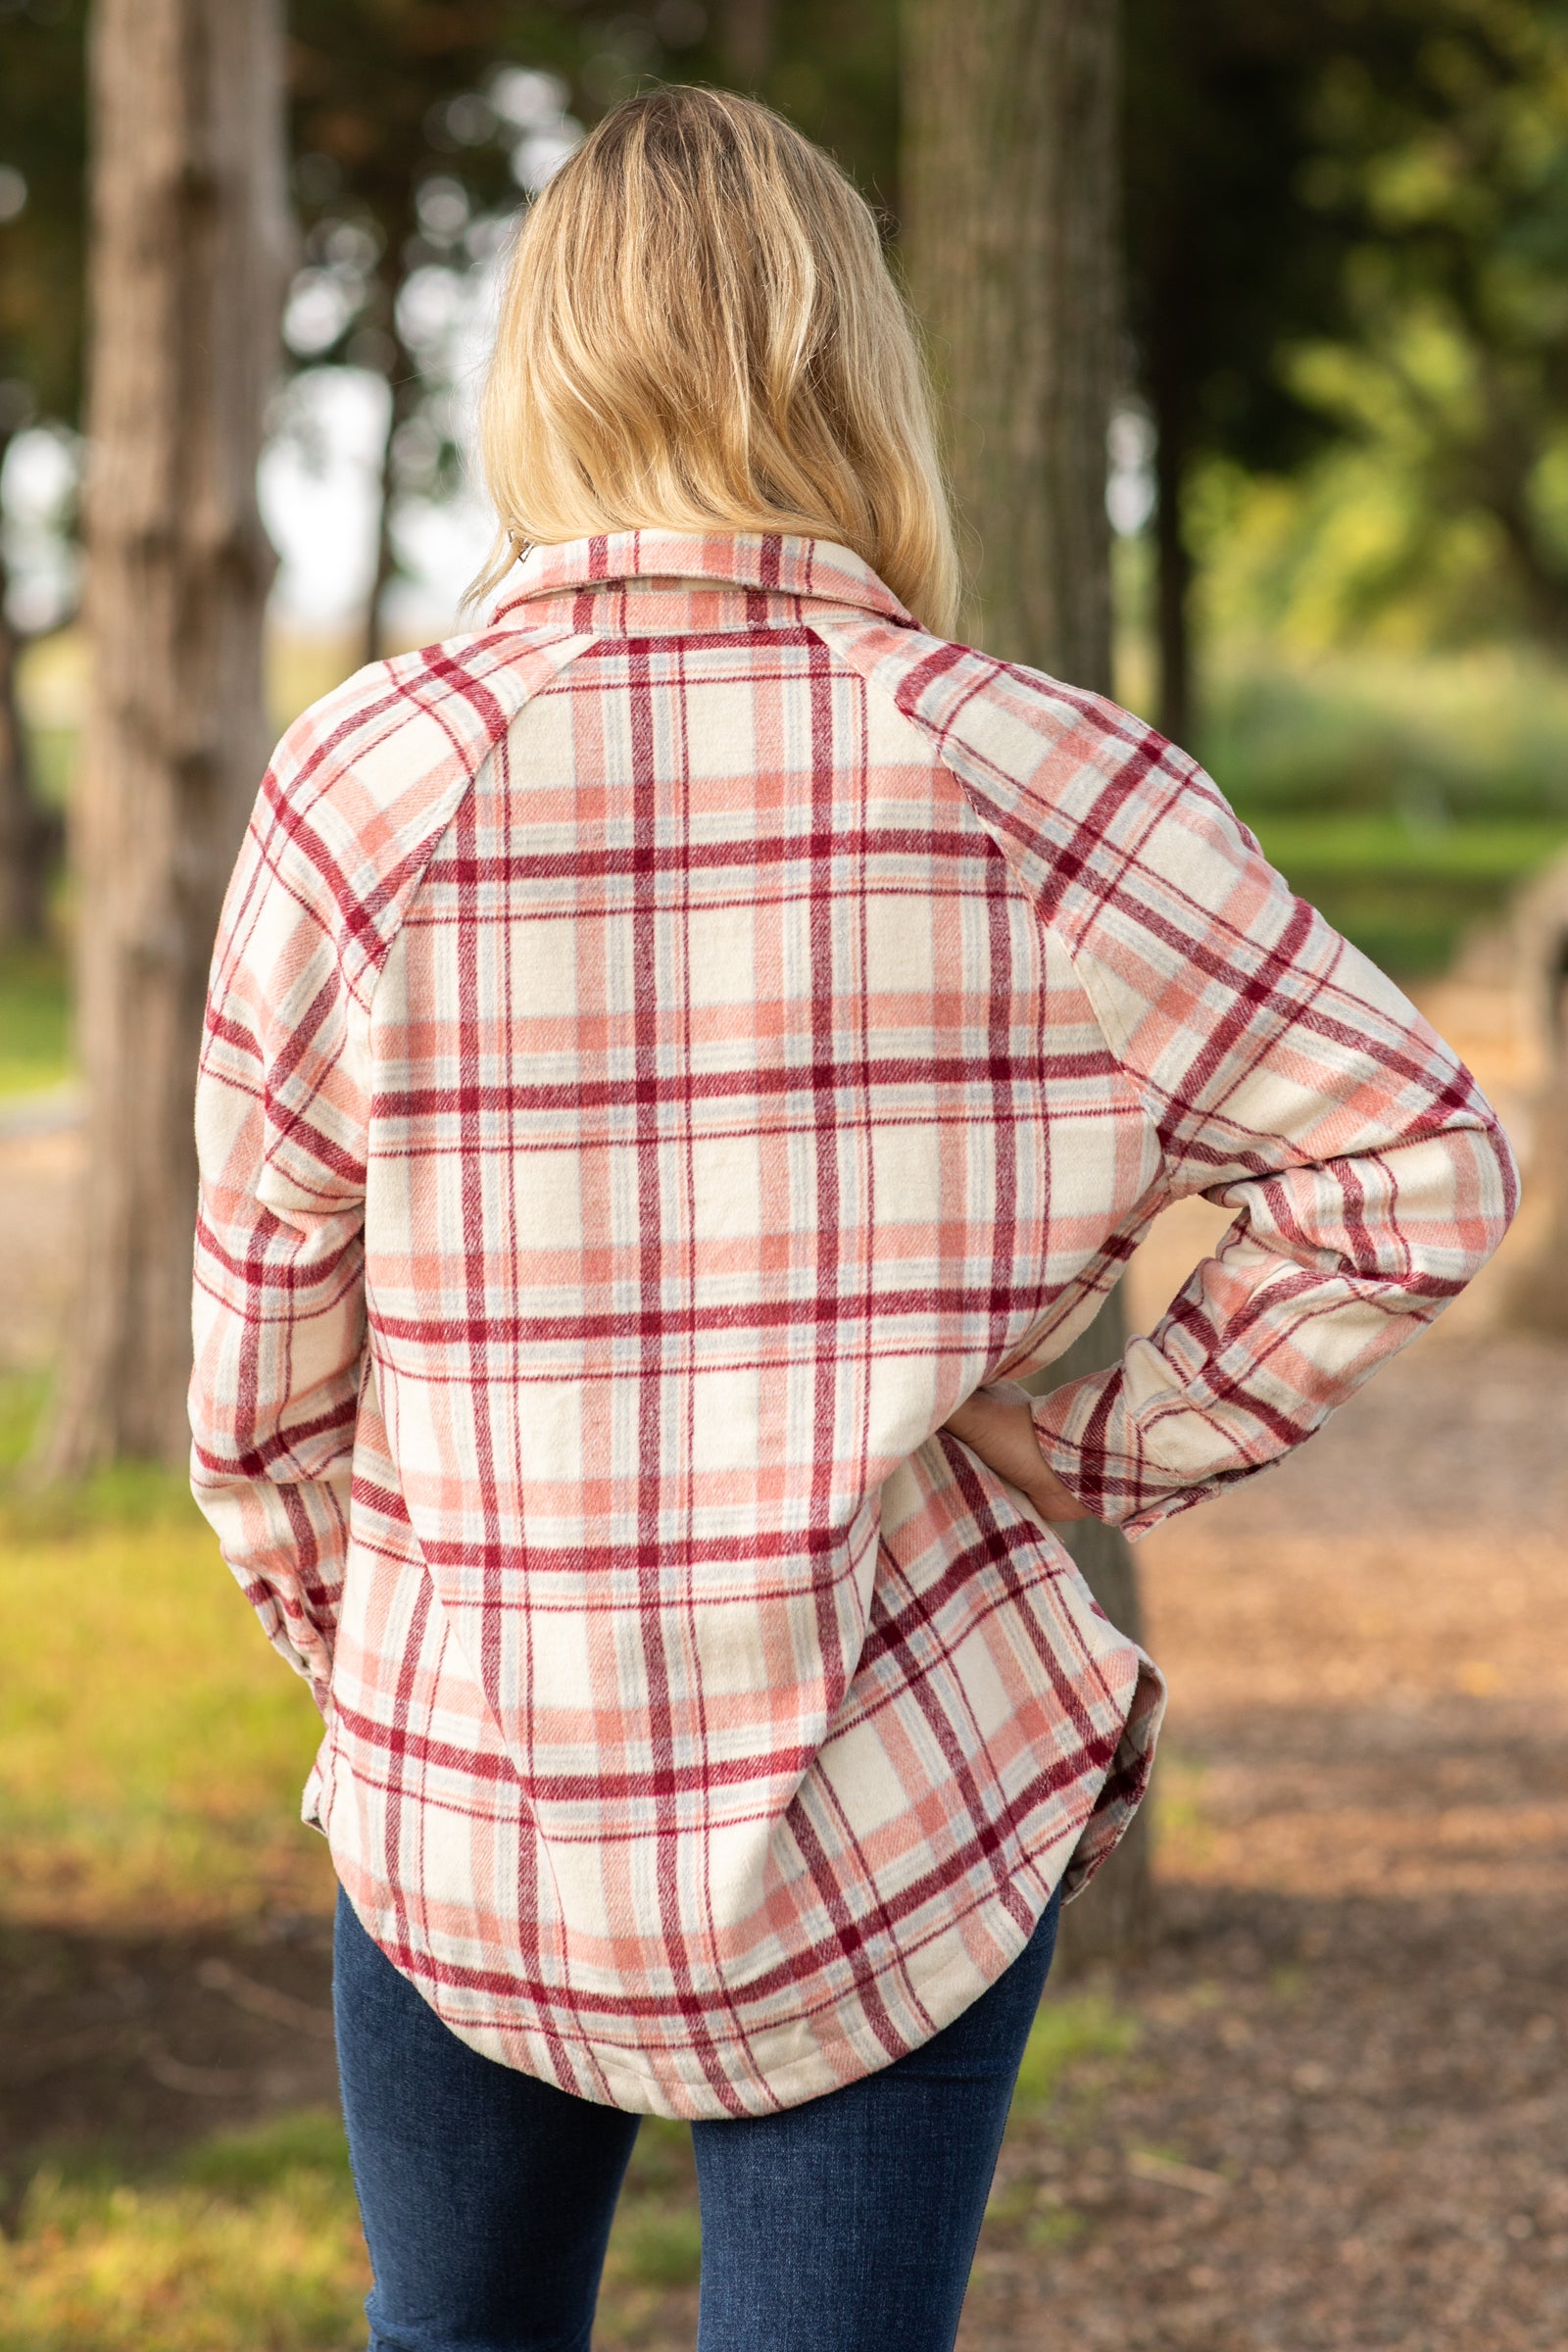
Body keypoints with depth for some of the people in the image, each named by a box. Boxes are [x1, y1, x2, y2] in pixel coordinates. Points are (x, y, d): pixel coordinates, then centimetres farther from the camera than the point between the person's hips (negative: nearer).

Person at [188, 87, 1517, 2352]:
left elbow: (261, 1347, -3)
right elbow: (1417, 1167, -8)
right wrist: (1106, 1453, 0)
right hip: (900, 1815, 0)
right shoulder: (1035, 781, -10)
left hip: (468, 1805, 1)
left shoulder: (370, 782, -10)